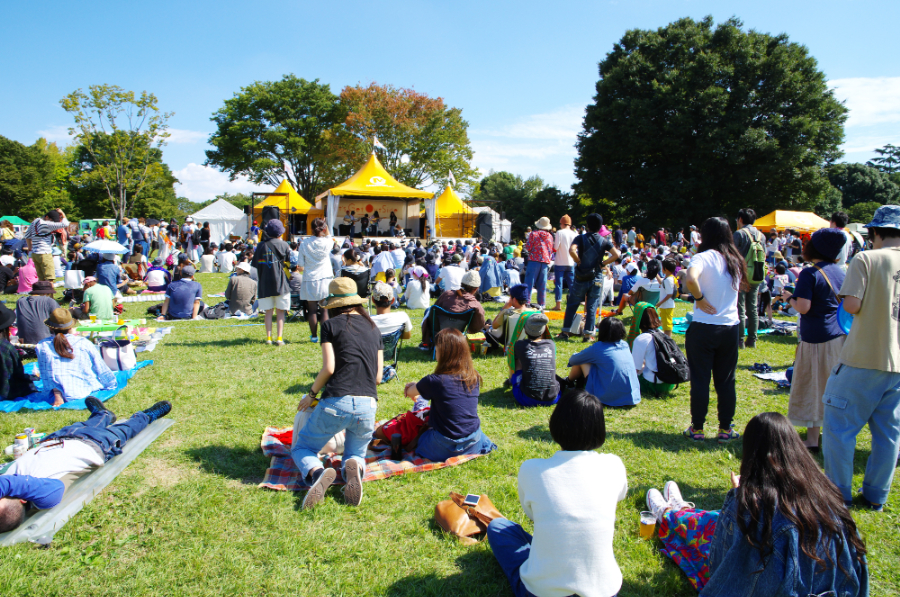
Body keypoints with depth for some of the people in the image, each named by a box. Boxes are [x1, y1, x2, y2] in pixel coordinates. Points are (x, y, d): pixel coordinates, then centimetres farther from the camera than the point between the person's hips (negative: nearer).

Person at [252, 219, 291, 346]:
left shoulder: (261, 245, 2)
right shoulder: (283, 245, -4)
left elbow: (256, 264, 5)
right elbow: (290, 262, -2)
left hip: (265, 283, 2)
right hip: (280, 283, -2)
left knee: (268, 312, 9)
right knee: (280, 312, 4)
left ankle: (268, 338, 7)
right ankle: (279, 338, -2)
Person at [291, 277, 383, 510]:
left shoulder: (331, 325, 2)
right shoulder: (373, 328, 16)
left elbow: (328, 368, -6)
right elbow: (378, 376, 13)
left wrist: (311, 394, 10)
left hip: (336, 402, -3)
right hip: (368, 405, 4)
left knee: (301, 449, 19)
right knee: (356, 454, 26)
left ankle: (317, 473, -17)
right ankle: (353, 468, -13)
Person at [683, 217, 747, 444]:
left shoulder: (704, 257, -11)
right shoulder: (735, 260, 8)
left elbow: (691, 278, -31)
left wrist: (700, 299, -16)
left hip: (703, 328, -5)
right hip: (731, 327, 5)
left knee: (700, 380, 5)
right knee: (726, 381, 13)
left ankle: (697, 429, 14)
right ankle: (725, 429, 20)